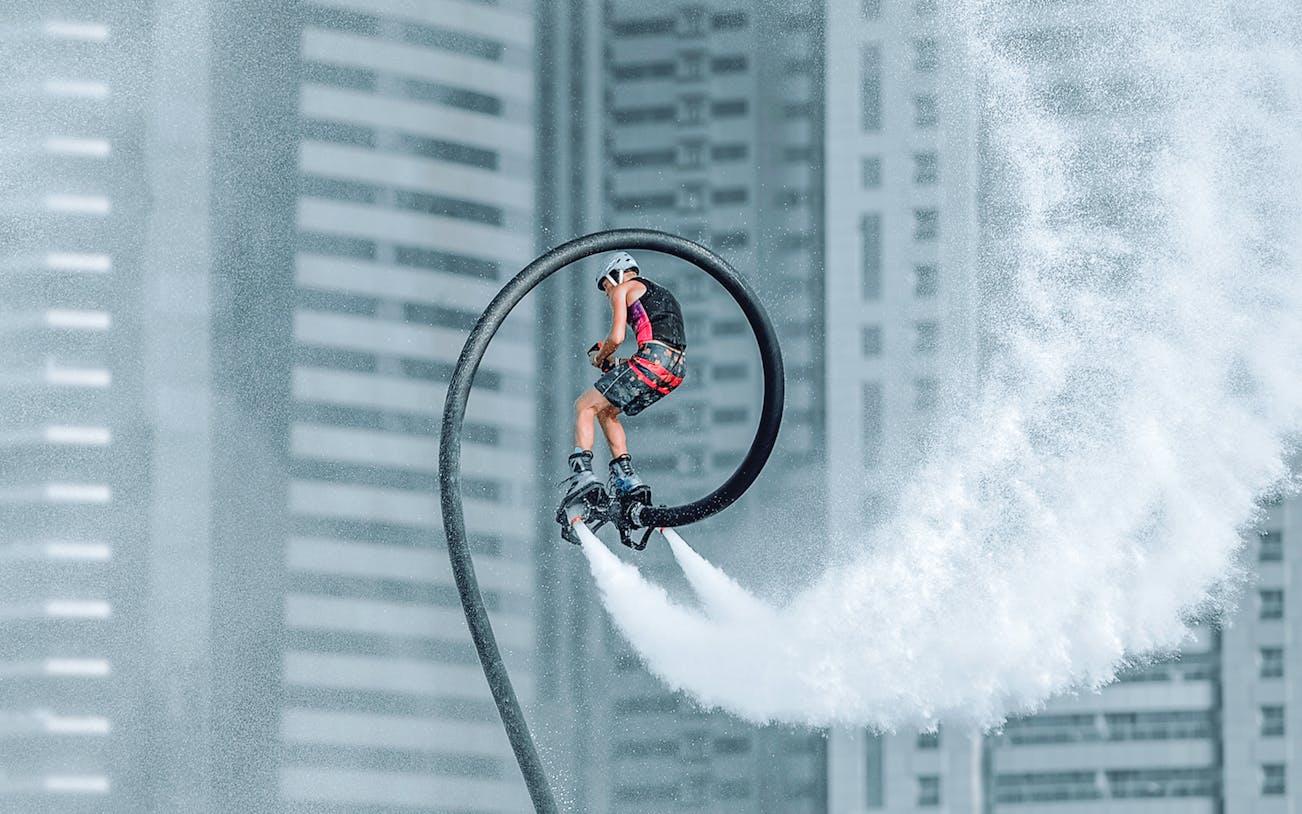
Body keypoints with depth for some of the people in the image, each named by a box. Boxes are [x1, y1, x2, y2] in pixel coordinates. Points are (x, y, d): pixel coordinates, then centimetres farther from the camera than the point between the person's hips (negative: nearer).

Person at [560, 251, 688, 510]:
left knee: (585, 406, 2)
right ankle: (627, 481, 11)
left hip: (652, 358, -8)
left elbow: (616, 337, -3)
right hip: (676, 370, 8)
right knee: (606, 412, 21)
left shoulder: (623, 289, 10)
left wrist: (599, 357, 18)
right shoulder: (661, 294, 34)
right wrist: (618, 363, 29)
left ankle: (582, 472, -16)